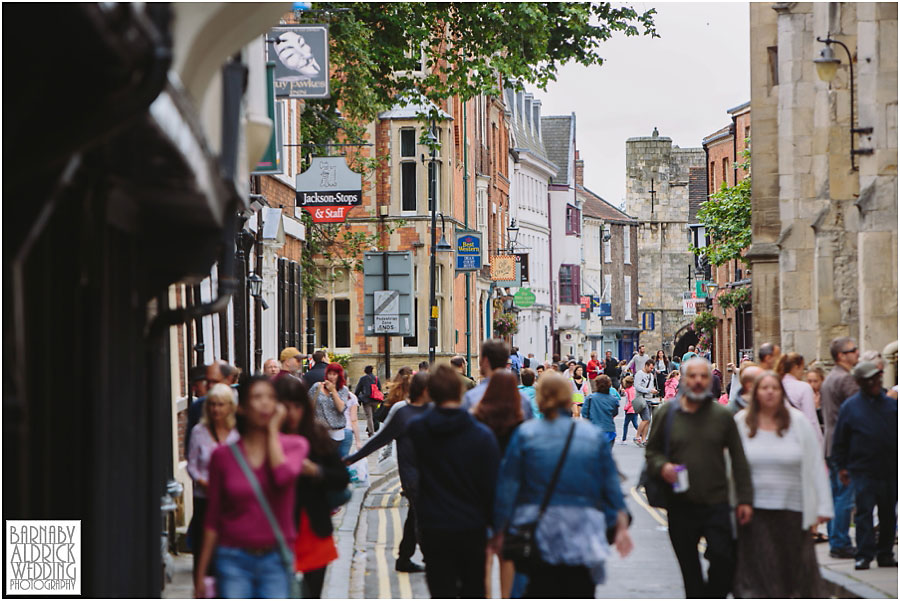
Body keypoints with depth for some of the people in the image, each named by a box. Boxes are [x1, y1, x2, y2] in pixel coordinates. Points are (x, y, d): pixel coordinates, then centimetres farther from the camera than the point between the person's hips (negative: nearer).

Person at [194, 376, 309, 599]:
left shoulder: (294, 445, 2)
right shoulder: (223, 455, 2)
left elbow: (284, 476, -22)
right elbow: (212, 520, 6)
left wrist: (273, 430, -10)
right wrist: (200, 574, 5)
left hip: (275, 561, 0)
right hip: (234, 559, 0)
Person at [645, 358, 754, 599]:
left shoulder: (723, 415, 3)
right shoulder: (666, 413, 3)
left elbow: (739, 460, 6)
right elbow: (652, 451, 10)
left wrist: (745, 499, 1)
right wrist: (662, 466, -12)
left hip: (717, 504, -1)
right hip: (681, 507, 1)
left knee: (724, 565, -11)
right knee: (690, 574, 8)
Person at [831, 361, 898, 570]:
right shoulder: (850, 406, 2)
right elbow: (839, 441, 5)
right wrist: (841, 466, 1)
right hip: (863, 471, -3)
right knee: (864, 513, -6)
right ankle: (864, 555, -3)